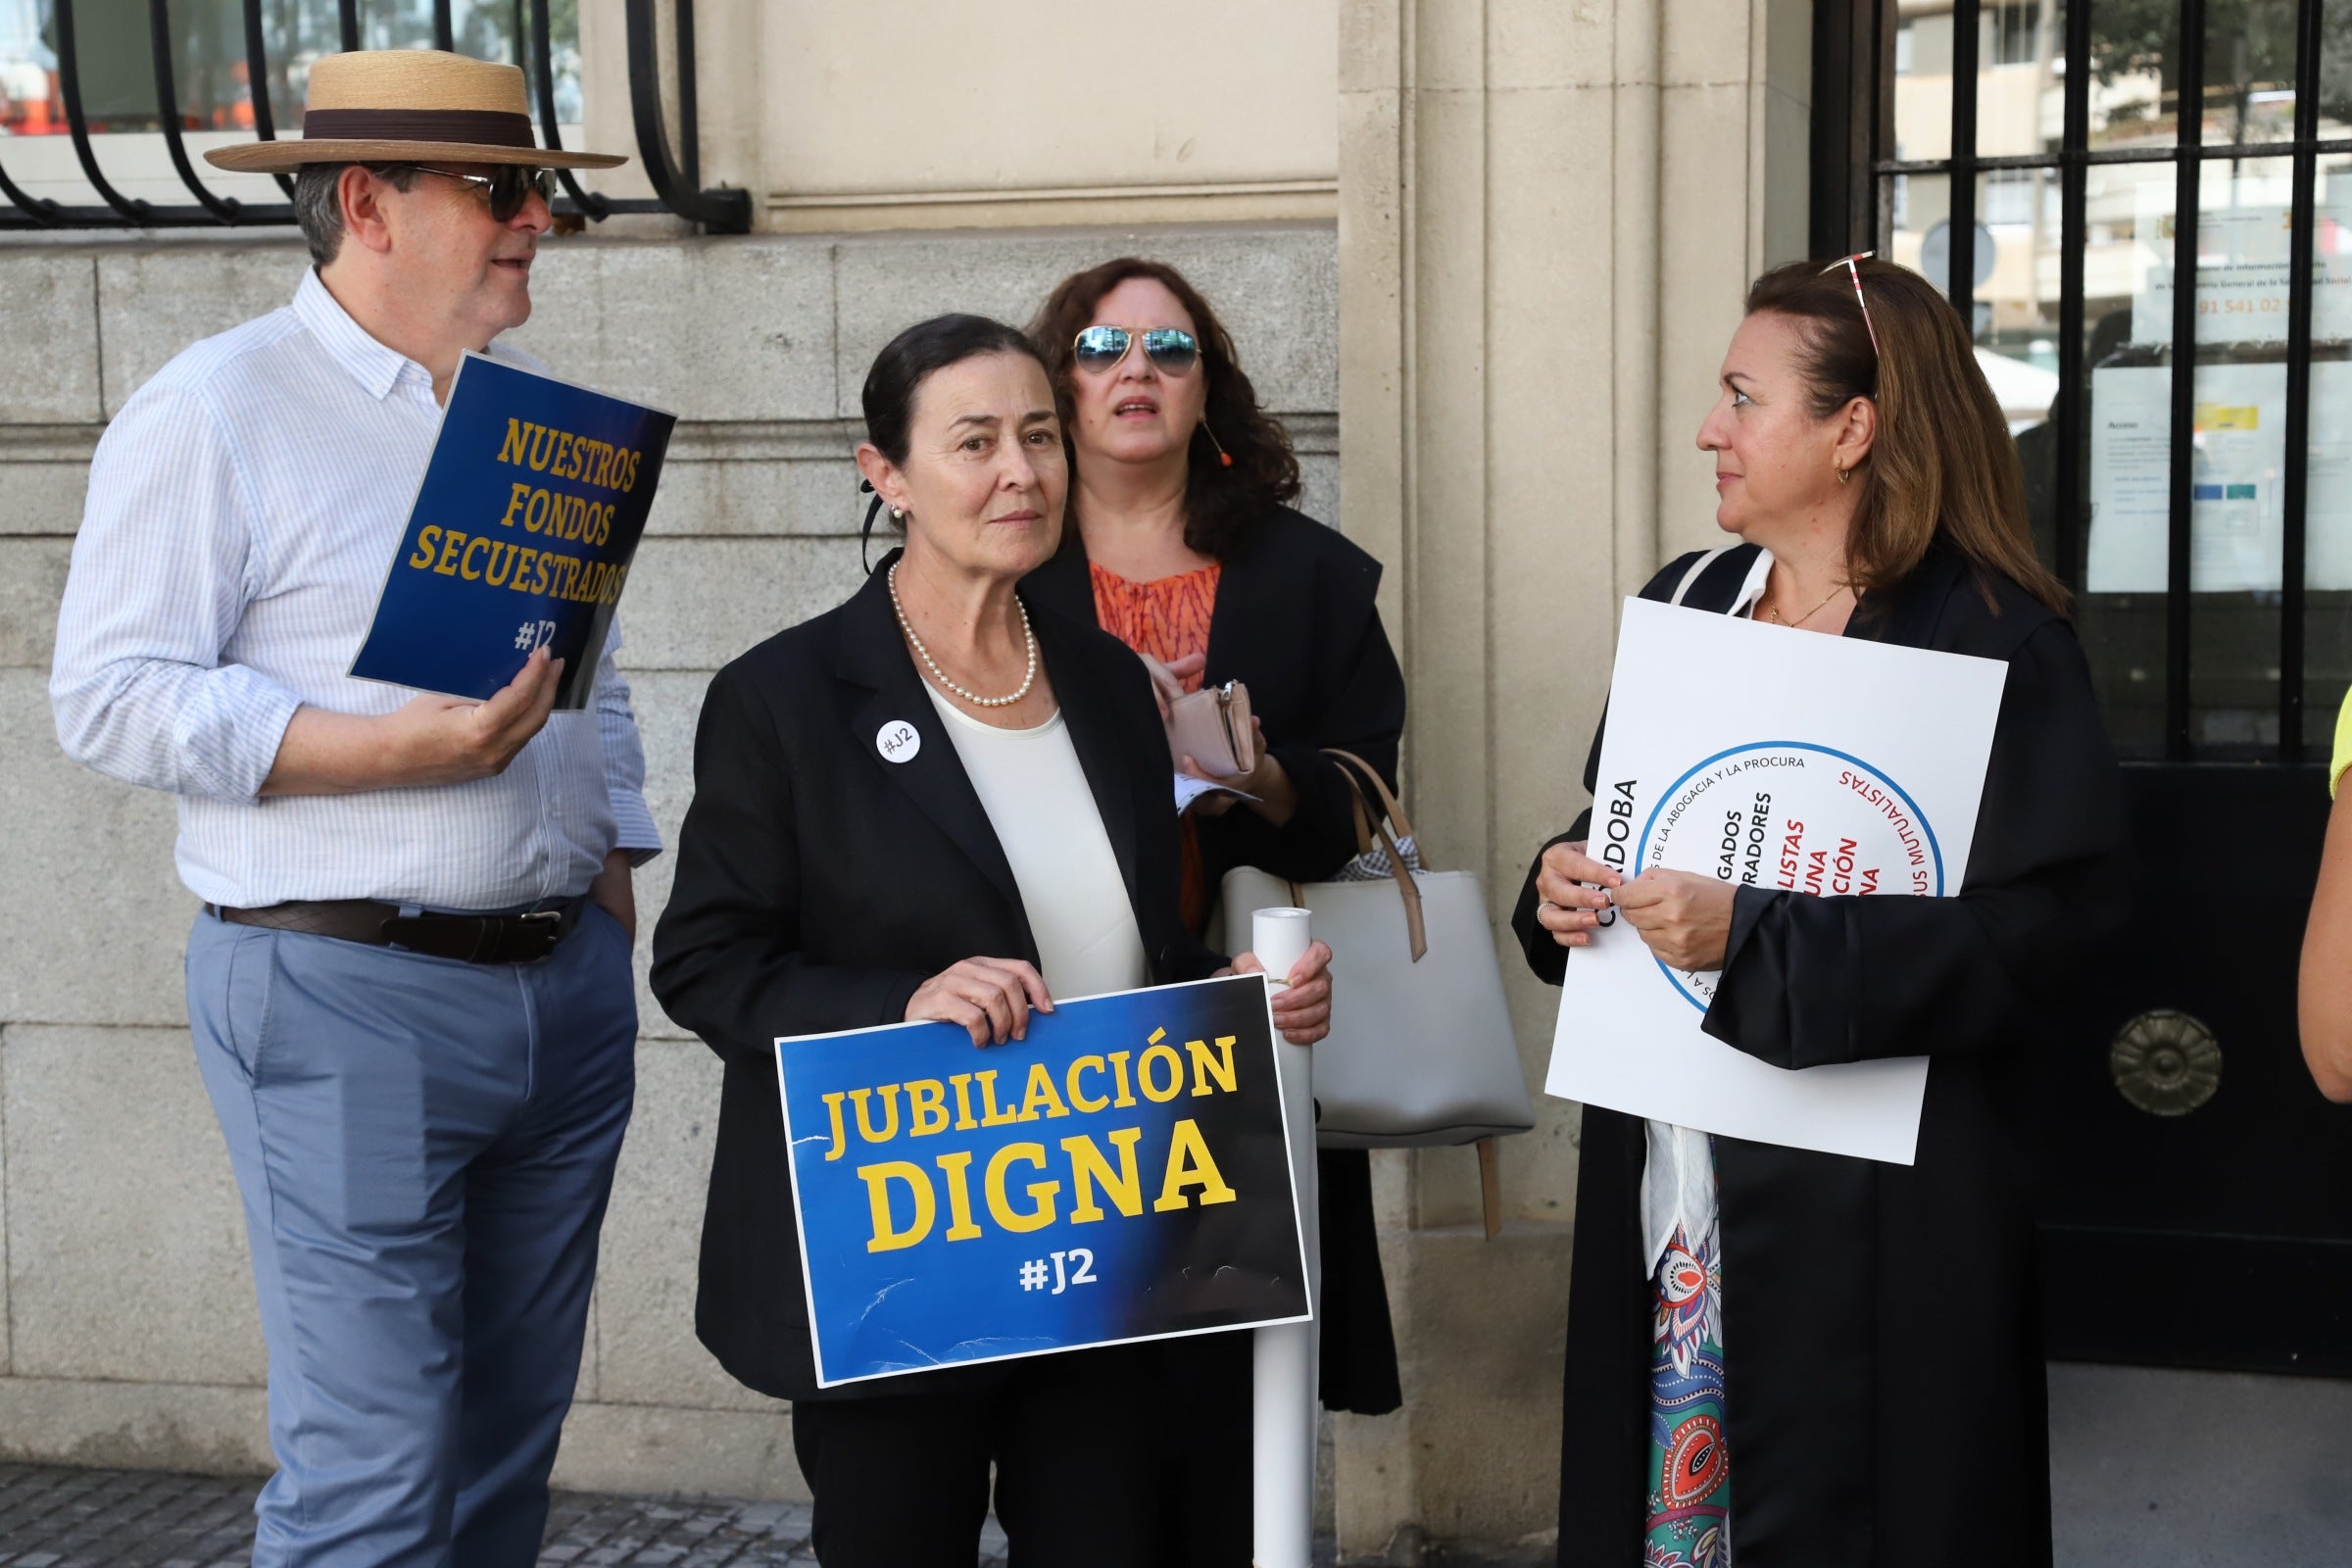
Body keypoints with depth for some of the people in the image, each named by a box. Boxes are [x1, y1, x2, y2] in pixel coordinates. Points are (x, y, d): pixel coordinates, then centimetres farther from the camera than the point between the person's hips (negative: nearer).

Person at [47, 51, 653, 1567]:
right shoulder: (214, 412, -6)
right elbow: (112, 698, -12)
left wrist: (614, 872, 13)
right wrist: (401, 749, -20)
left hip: (568, 983, 7)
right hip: (348, 995, -6)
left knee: (513, 1440, 13)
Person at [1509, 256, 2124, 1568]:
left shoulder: (1991, 639, -10)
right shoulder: (1686, 605, 10)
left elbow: (2036, 917, -18)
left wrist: (1751, 941, -23)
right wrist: (1568, 884, -2)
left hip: (1871, 1207, -6)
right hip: (1666, 1166, 6)